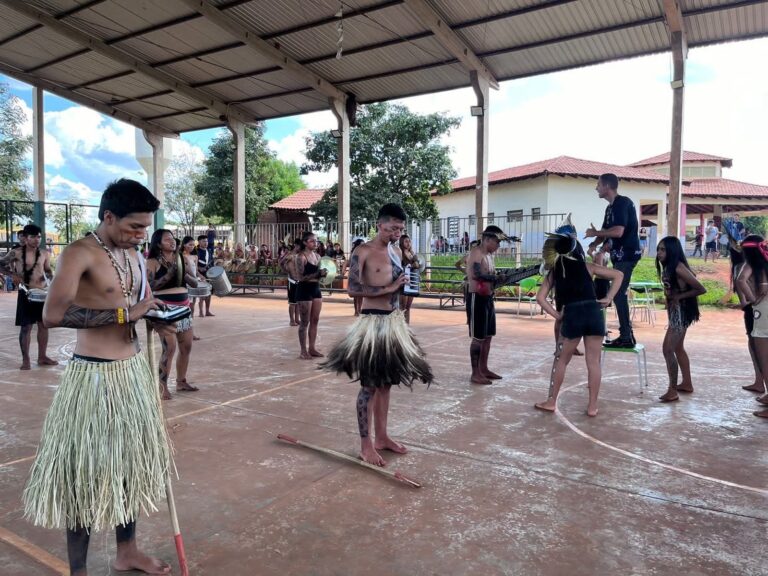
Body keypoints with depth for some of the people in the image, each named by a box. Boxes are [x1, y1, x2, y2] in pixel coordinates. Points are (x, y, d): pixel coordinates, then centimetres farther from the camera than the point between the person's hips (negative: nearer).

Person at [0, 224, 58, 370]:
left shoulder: (45, 254, 5)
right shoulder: (16, 253, -6)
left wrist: (49, 274, -5)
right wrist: (13, 274, -11)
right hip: (26, 294, -4)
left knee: (44, 325, 9)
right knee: (26, 327, 0)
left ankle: (42, 357, 20)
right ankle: (25, 359, 9)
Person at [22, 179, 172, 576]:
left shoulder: (133, 255, 9)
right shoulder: (79, 253, -15)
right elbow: (52, 315, -28)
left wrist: (155, 314, -1)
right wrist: (125, 314, -25)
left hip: (134, 370, 8)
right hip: (94, 376, -8)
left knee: (129, 461, 18)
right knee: (87, 470, 4)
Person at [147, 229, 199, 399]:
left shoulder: (180, 259, 11)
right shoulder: (153, 262, -4)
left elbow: (195, 283, 10)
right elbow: (149, 286, -15)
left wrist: (183, 274, -8)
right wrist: (168, 275, -21)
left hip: (183, 306, 7)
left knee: (186, 347, 10)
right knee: (170, 348, -12)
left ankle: (181, 382, 24)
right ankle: (162, 386, -1)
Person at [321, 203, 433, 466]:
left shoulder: (396, 251, 12)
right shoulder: (363, 252, -10)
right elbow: (353, 288, -20)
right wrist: (388, 288, -19)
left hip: (393, 320, 7)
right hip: (372, 321, -7)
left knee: (386, 381, 14)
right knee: (370, 384, -1)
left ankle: (382, 436, 26)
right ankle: (365, 444, 9)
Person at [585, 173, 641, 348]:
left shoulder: (623, 203, -14)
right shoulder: (610, 207, 15)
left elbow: (618, 231, -25)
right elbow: (606, 233, 16)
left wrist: (595, 233, -12)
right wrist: (592, 245, -1)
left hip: (627, 254, -10)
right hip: (619, 255, 10)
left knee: (618, 294, -10)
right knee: (618, 294, 12)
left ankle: (626, 337, -5)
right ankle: (626, 335, 19)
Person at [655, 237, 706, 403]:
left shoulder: (678, 268, -21)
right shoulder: (667, 267, 6)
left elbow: (701, 289, -20)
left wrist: (680, 296, -16)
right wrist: (669, 297, -2)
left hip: (681, 312, -10)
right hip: (674, 311, 10)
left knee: (668, 349, -9)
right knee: (678, 348, 19)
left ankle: (673, 391, -3)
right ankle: (687, 384, 33)